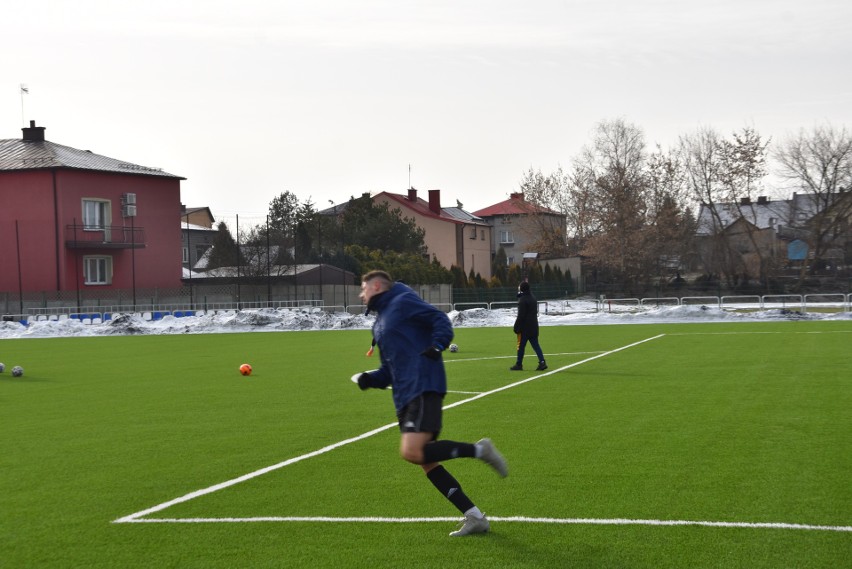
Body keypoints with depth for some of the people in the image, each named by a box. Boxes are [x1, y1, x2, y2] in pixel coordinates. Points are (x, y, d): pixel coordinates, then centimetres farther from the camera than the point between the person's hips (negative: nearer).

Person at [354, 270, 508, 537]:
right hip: (405, 397, 9)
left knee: (412, 452, -23)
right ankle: (474, 517, 7)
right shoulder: (380, 323, 26)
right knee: (427, 462, 4)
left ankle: (479, 450, -10)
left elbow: (440, 320, -8)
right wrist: (369, 378, 8)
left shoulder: (402, 302, 1)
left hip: (423, 388, -9)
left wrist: (437, 347, -25)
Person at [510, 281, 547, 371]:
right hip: (534, 327, 8)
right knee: (535, 345, 6)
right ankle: (542, 362, -6)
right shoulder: (533, 298, 14)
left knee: (521, 345, 2)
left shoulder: (522, 300, -14)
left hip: (525, 327, -8)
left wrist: (516, 327, -12)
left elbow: (520, 316, -17)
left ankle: (519, 364, 9)